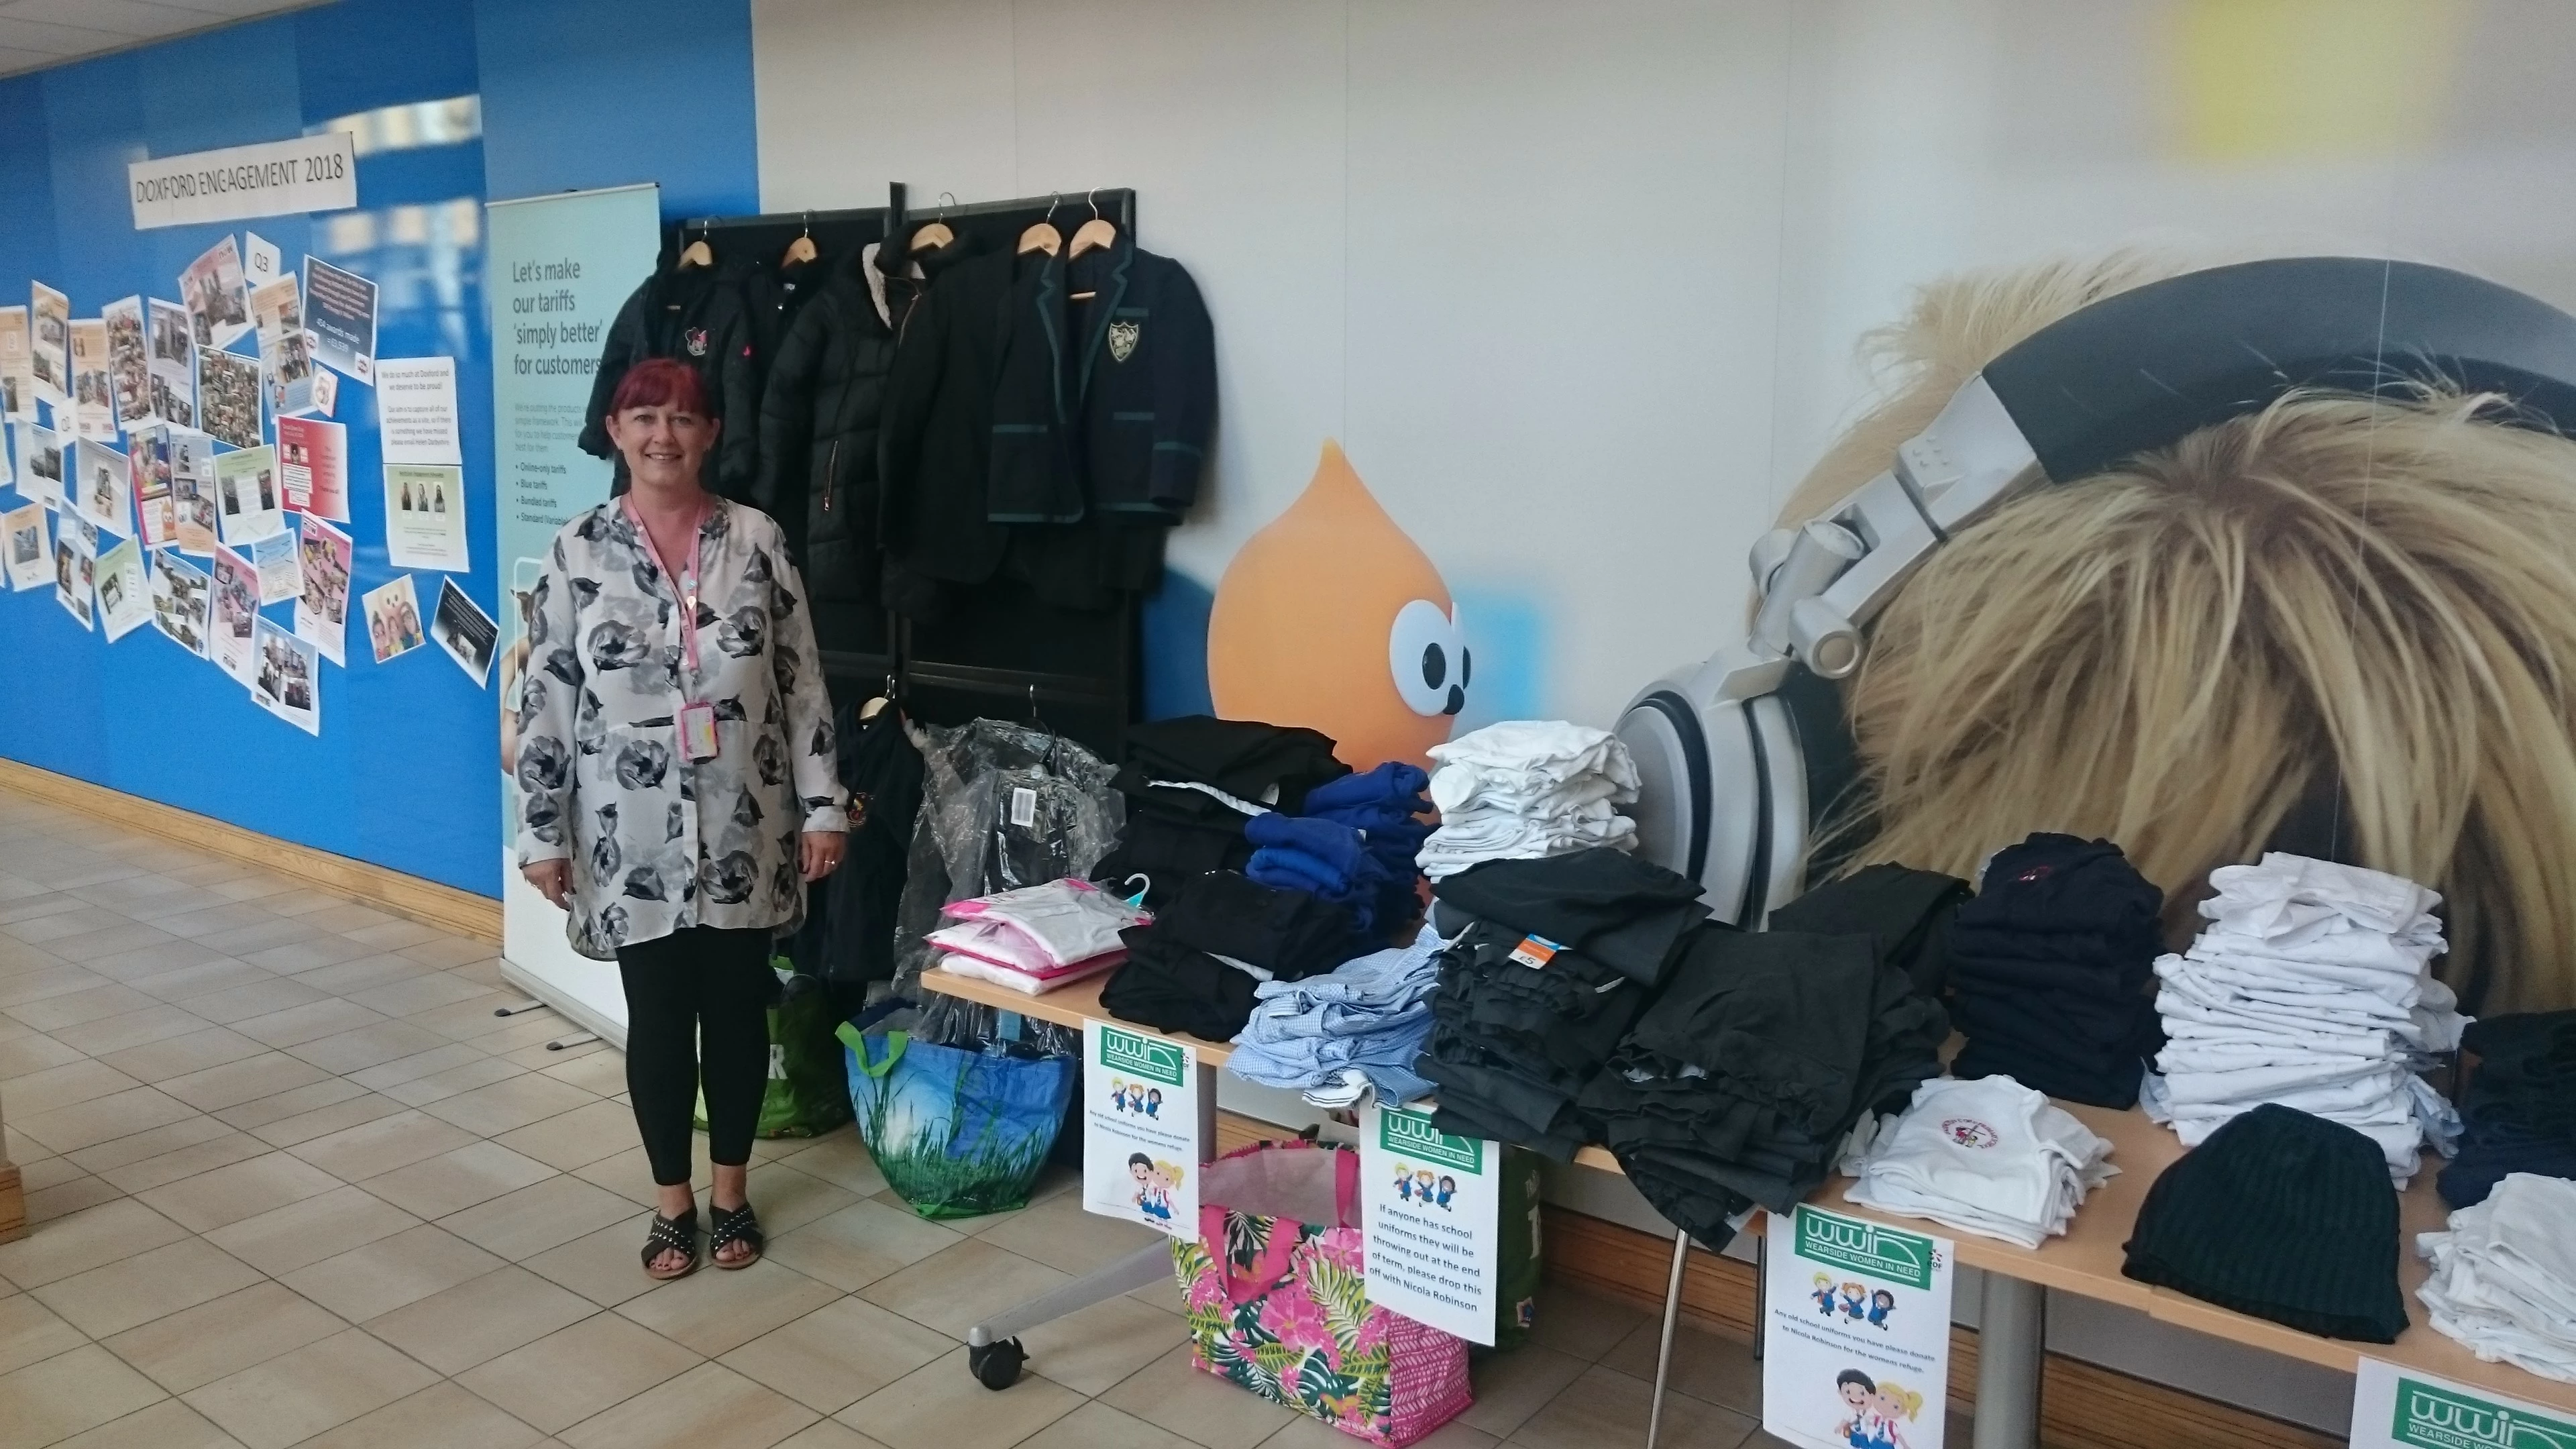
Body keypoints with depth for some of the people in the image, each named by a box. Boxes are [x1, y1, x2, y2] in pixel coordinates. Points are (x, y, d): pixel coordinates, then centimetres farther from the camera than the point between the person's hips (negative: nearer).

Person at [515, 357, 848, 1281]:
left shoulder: (757, 540, -1)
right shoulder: (579, 551, -1)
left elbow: (802, 682, 1)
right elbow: (545, 701, 0)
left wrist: (822, 806, -1)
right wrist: (543, 833, -2)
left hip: (745, 830, 1)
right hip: (633, 836, 0)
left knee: (738, 1008, 10)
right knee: (658, 1016, 8)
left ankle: (731, 1191, 29)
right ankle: (672, 1202, 26)